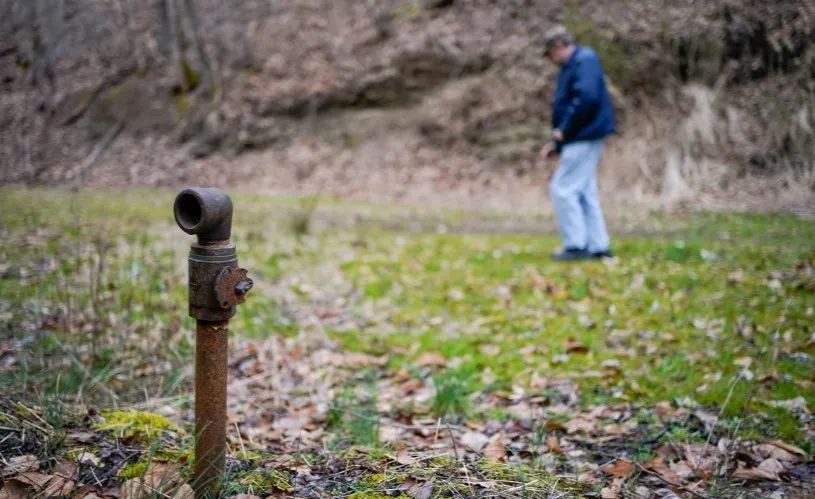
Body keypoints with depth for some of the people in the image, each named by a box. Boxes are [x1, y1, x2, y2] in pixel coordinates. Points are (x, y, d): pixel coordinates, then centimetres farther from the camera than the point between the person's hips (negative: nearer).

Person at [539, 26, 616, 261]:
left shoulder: (585, 60, -12)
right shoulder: (569, 67, 19)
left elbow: (587, 98, -26)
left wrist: (564, 130, -18)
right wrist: (556, 143, 16)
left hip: (585, 138, -10)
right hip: (582, 139, 10)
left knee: (563, 189, -8)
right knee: (584, 192, 12)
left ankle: (576, 246, -3)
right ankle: (598, 246, 16)